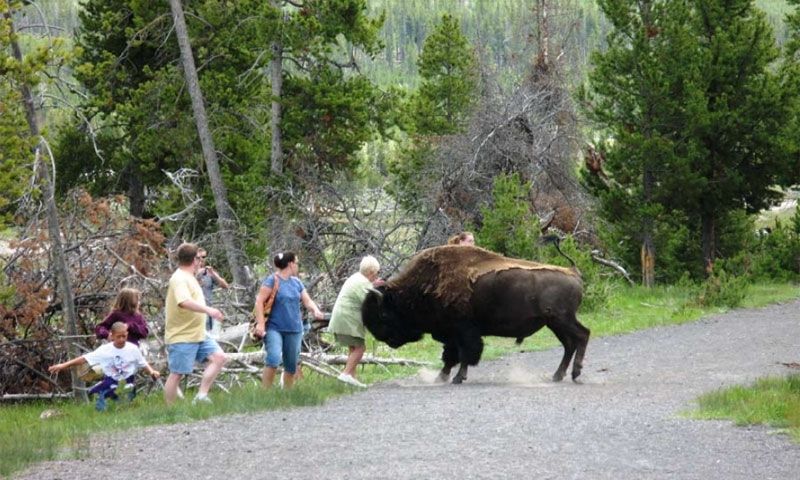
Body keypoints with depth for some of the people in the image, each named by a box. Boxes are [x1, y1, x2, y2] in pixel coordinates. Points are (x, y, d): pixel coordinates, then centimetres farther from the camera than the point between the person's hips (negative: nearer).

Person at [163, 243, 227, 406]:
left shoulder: (189, 277, 18)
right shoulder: (179, 279, -16)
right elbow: (185, 302, -35)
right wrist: (208, 310, -44)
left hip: (199, 335, 10)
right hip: (182, 337, -10)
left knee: (219, 357, -4)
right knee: (177, 374, -4)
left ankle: (201, 396, -6)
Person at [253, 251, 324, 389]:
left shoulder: (297, 282, 14)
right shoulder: (272, 280, -6)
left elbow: (307, 301, 11)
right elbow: (259, 301, -11)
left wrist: (315, 310, -12)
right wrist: (260, 323, -20)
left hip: (294, 330, 6)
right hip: (274, 328, -6)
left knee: (291, 366, 7)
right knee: (273, 359, -24)